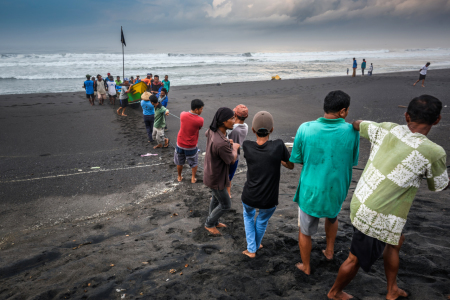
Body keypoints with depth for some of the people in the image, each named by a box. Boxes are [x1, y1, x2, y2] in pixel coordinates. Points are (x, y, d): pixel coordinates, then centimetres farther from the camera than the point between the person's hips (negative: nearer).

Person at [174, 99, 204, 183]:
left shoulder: (183, 114, -15)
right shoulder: (200, 120, -24)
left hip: (180, 144, 3)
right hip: (191, 147, -3)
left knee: (179, 162, 25)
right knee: (194, 163, 23)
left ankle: (179, 177, 41)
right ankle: (193, 178, 32)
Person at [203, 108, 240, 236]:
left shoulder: (211, 131, -12)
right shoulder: (221, 144, -40)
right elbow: (232, 160, -22)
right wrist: (235, 148, -3)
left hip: (211, 172, 9)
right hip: (216, 179, -9)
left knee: (216, 199, 28)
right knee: (225, 204, 13)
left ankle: (214, 222, 48)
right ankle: (209, 224, 32)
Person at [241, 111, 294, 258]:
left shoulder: (246, 146, -16)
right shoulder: (278, 145, -20)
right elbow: (291, 166, -2)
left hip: (249, 198, 1)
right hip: (269, 201, -1)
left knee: (248, 215, 33)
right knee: (262, 220, 30)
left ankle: (251, 249, 31)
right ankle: (256, 244, 50)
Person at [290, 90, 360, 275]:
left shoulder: (305, 128, -16)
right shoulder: (352, 131, -14)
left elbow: (296, 159, -5)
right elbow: (353, 161, -1)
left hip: (310, 191, -2)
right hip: (336, 191, 2)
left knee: (305, 231, 20)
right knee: (332, 217, 36)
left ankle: (306, 267, 39)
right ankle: (329, 251, 50)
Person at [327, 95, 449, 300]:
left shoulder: (387, 129, -6)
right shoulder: (433, 153, -20)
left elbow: (357, 125, 16)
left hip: (362, 203, 7)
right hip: (378, 218, -7)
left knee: (396, 241, 30)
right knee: (356, 259, 16)